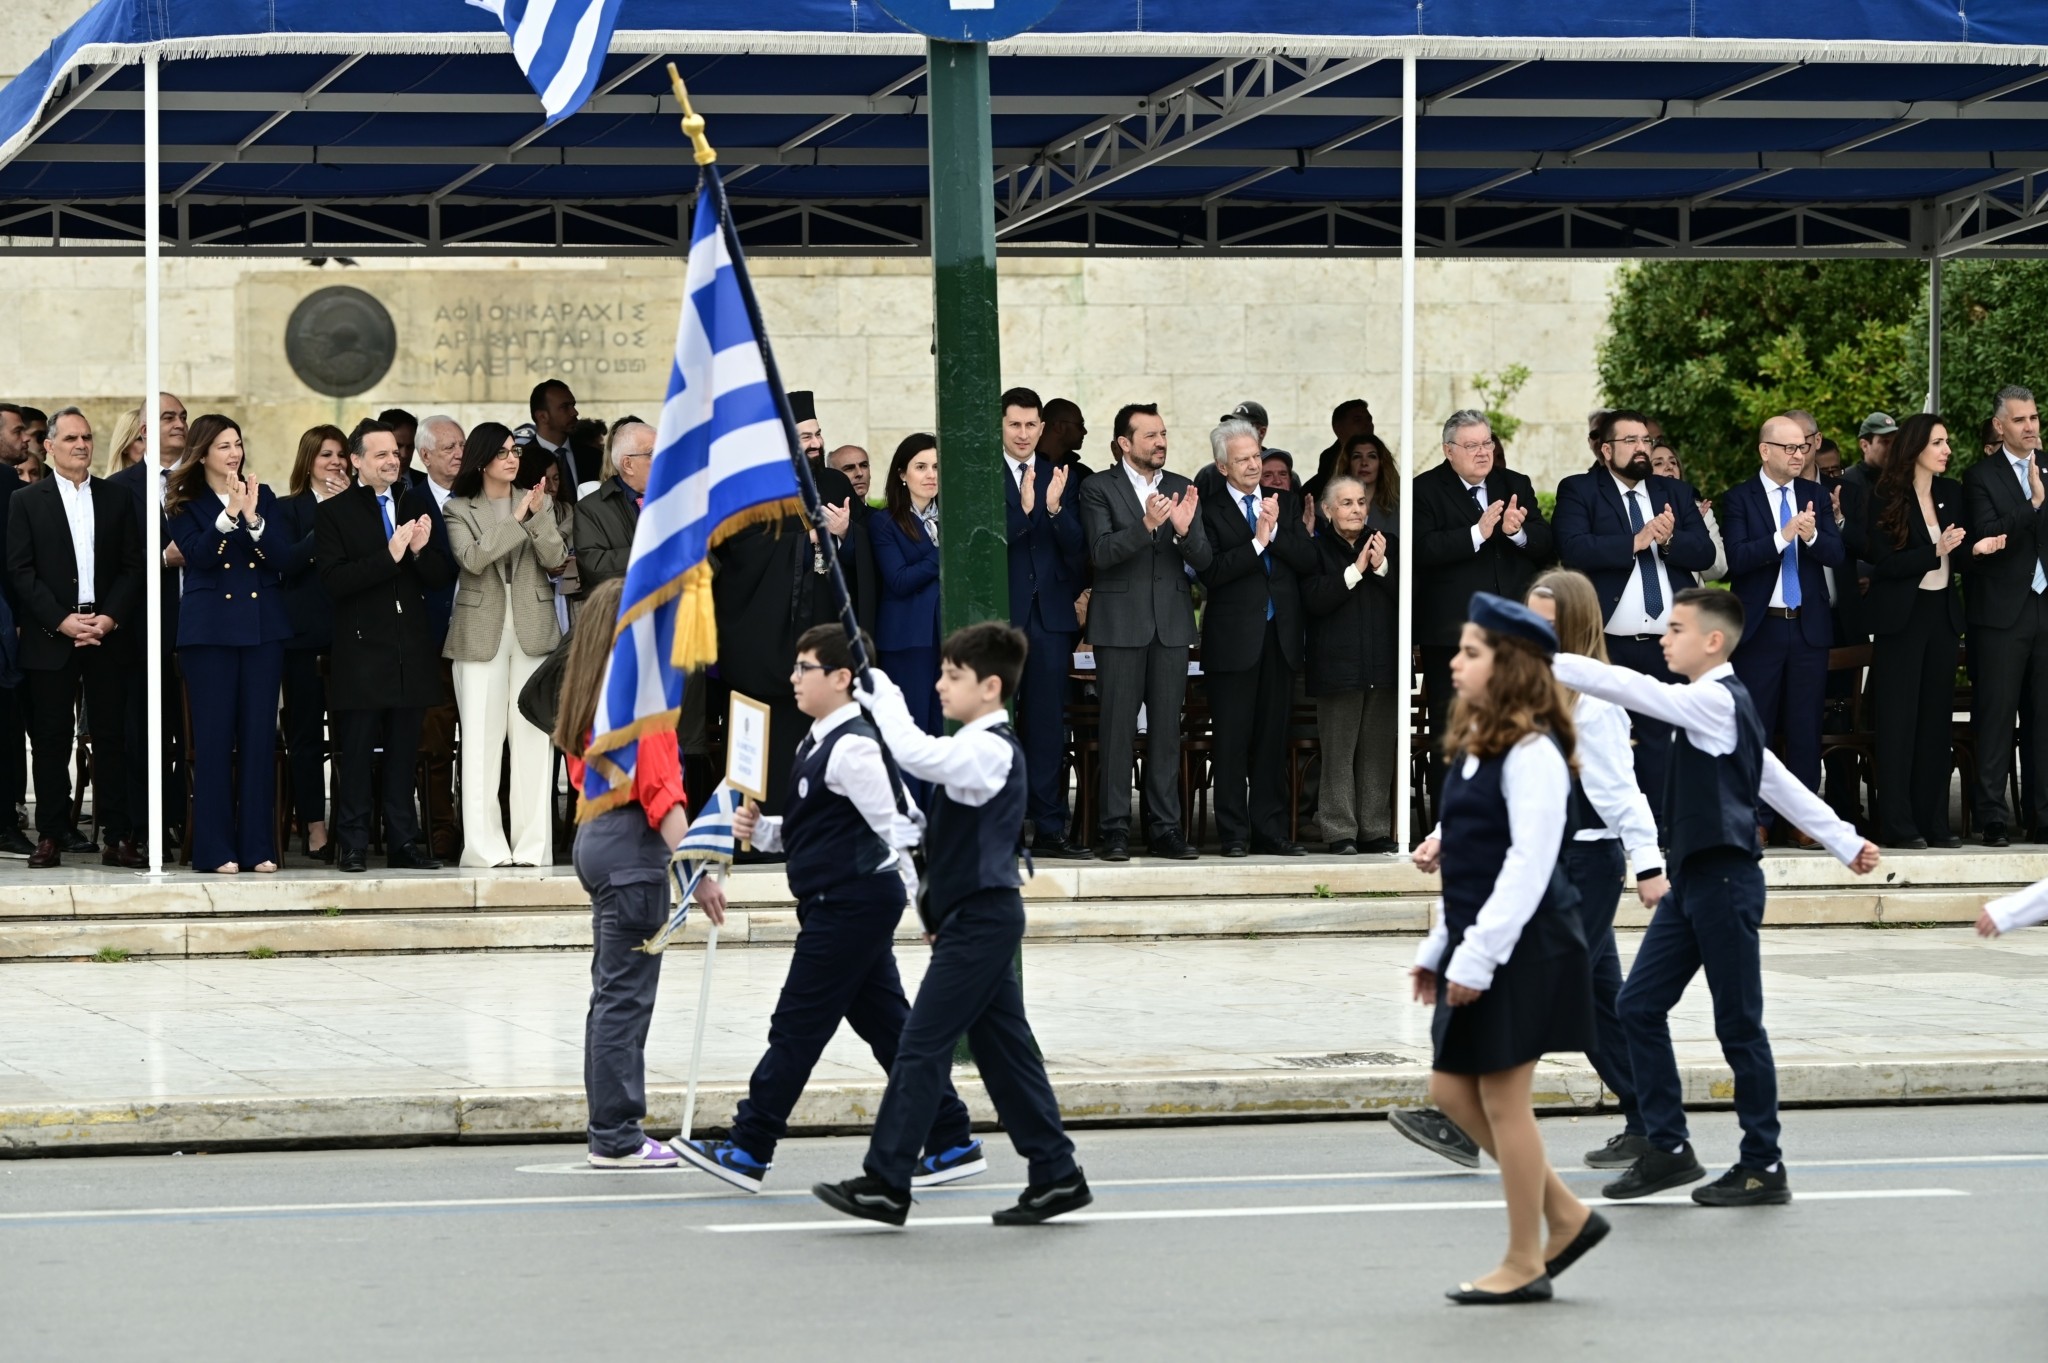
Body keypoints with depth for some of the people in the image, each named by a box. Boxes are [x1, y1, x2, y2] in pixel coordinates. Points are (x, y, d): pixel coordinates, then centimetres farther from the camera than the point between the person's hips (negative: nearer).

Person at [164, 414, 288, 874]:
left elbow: (280, 557, -2)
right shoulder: (185, 504, 2)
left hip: (263, 628, 2)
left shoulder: (264, 497, 9)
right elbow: (199, 555, -13)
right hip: (210, 629, -2)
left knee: (259, 734, 2)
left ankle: (258, 845, 7)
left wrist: (253, 519, -16)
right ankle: (214, 848, 1)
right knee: (214, 736, -2)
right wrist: (228, 515, -23)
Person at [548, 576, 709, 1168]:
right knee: (625, 995, -5)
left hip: (595, 836, 10)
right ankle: (616, 1138, -2)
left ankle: (609, 1131, 18)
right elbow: (661, 791, -20)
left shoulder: (591, 691, 11)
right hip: (633, 850, -10)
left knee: (613, 993, 14)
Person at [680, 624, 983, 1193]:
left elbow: (896, 827, -16)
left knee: (798, 1026, -5)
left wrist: (925, 900, -12)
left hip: (852, 904, -10)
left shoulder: (853, 749, -17)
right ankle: (952, 1142, 15)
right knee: (886, 1024, 12)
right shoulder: (820, 742, 15)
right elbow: (804, 830, 22)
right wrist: (760, 830, 5)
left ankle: (749, 1151, 0)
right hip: (839, 906, 10)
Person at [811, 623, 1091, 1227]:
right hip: (981, 917, 10)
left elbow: (915, 754, -33)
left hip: (982, 919, -10)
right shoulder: (981, 748, 16)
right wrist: (938, 908, 22)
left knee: (922, 1046, -8)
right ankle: (1056, 1174, 14)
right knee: (1004, 1047, 11)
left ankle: (886, 1182, -6)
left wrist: (881, 693, -20)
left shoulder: (991, 750, -17)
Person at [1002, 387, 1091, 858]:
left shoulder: (1063, 478, 11)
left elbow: (1077, 550, 3)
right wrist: (1023, 508, -25)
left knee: (1048, 722, 5)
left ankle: (1049, 828, 9)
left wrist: (1056, 508, -14)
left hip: (1051, 613, 3)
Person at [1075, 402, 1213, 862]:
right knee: (1118, 728, -3)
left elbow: (1202, 560, 5)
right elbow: (1102, 553, -13)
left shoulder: (1182, 490, 11)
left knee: (1167, 728, 4)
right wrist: (1146, 525, -27)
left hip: (1171, 624, 4)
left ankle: (1165, 827, 8)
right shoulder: (1099, 488, -1)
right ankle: (1115, 828, 1)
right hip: (1120, 625, -4)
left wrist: (1185, 530, -16)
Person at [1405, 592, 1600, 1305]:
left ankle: (1525, 1264, 8)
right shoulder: (1474, 747, 13)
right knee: (1452, 1090, 11)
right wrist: (1436, 949, 17)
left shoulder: (1532, 754, -15)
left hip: (1524, 948, -10)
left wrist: (1476, 955, -23)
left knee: (1502, 1098, -3)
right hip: (1475, 944, 10)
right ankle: (1567, 1216, 19)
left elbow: (1528, 865, -21)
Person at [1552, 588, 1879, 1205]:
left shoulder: (1717, 700, -13)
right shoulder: (1712, 706, 17)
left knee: (1737, 1025, -3)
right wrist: (1845, 841, 25)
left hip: (1725, 881, -10)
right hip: (1691, 881, 10)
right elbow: (1780, 783, 21)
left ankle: (1764, 1168, 5)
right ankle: (1669, 1149, 11)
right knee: (1639, 1006, 6)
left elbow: (1628, 687, -22)